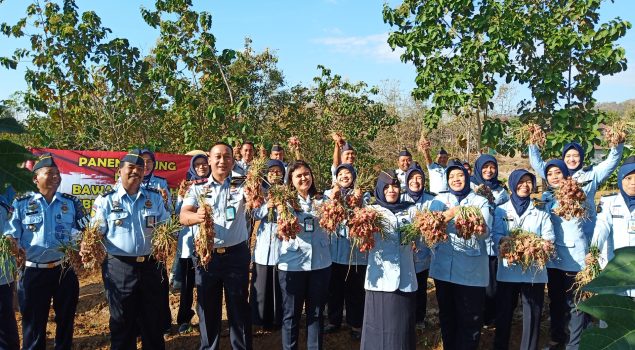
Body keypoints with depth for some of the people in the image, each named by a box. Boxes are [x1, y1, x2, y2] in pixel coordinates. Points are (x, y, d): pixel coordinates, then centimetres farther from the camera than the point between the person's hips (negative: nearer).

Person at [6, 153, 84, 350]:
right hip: (33, 272, -1)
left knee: (66, 320, 14)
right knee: (33, 323, 10)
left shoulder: (72, 203, 5)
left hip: (65, 270, 1)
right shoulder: (21, 204, 1)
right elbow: (11, 237, -3)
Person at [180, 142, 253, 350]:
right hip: (207, 254, 1)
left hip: (236, 255, -1)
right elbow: (183, 216, -12)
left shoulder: (241, 186, 1)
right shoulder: (198, 189, 2)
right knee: (208, 308, 13)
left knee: (239, 307, 9)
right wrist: (197, 216, -36)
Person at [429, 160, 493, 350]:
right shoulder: (439, 200, 9)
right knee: (447, 314, 14)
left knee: (470, 317, 2)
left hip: (472, 269, -1)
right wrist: (447, 216, -25)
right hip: (444, 267, 2)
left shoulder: (480, 201, 5)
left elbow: (484, 232, -9)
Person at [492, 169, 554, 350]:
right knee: (503, 313, 6)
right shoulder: (501, 210, 9)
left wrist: (545, 245, -23)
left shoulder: (541, 212, 10)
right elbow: (496, 236, -4)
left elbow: (549, 239, 0)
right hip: (508, 270, 0)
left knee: (533, 315, 2)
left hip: (534, 272, 0)